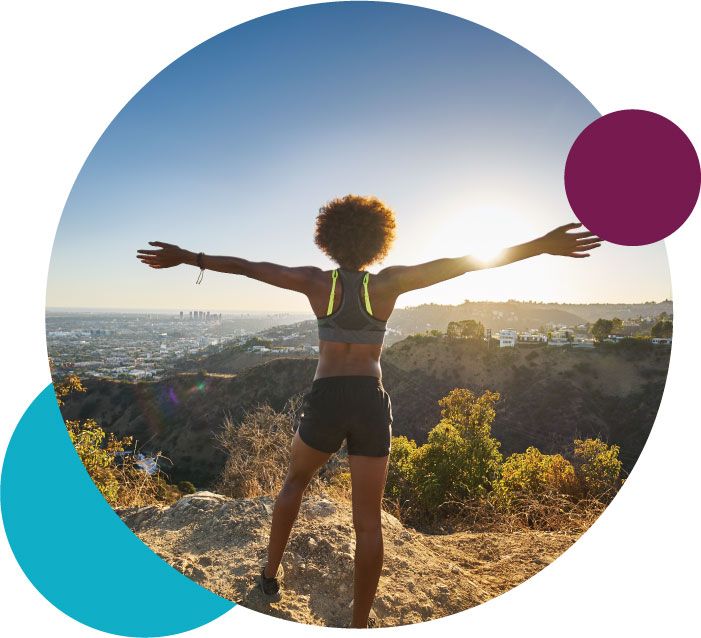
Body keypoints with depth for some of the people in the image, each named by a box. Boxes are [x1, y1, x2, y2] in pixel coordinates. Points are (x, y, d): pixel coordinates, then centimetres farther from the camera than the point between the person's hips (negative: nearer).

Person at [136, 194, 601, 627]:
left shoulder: (317, 281, -1)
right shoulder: (388, 283, -1)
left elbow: (247, 267, 3)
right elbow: (460, 263, -5)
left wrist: (188, 257, 14)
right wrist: (543, 246, -5)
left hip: (325, 401, 1)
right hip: (371, 404, 0)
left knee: (296, 480, 29)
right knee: (369, 521, 11)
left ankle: (271, 572, 40)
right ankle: (360, 624, 19)